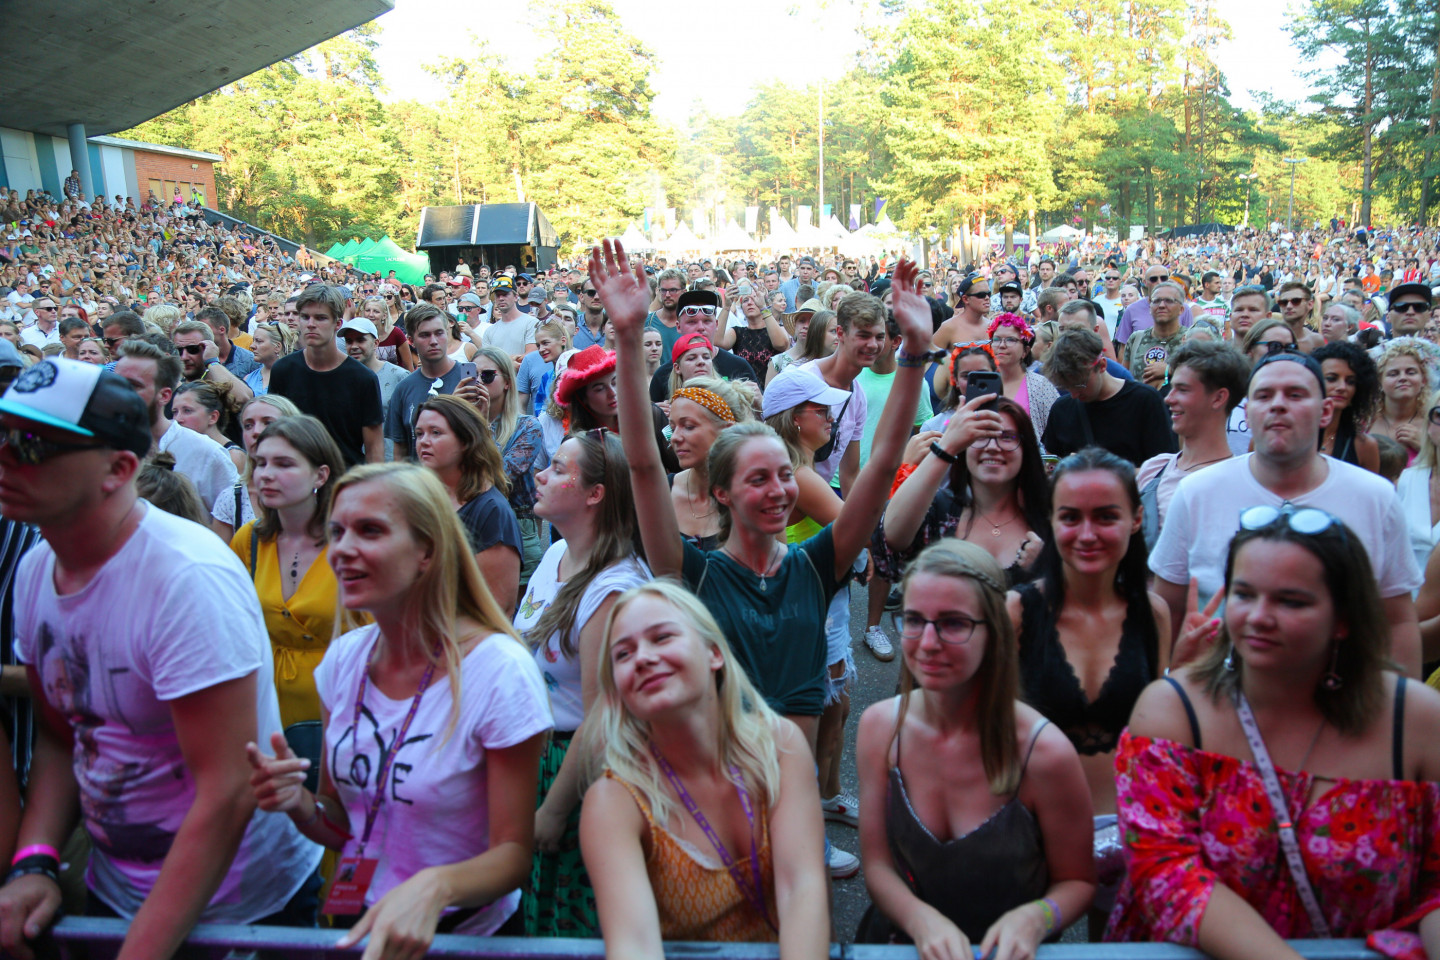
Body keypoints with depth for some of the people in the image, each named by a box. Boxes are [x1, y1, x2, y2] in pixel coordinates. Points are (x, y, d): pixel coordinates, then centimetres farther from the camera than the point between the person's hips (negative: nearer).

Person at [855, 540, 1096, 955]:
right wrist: (922, 919, -16)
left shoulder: (1044, 752, -14)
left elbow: (1077, 881, 0)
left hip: (1004, 951, -1)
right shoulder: (879, 727, -5)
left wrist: (1034, 919, -17)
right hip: (899, 942, 1)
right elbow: (877, 863, 0)